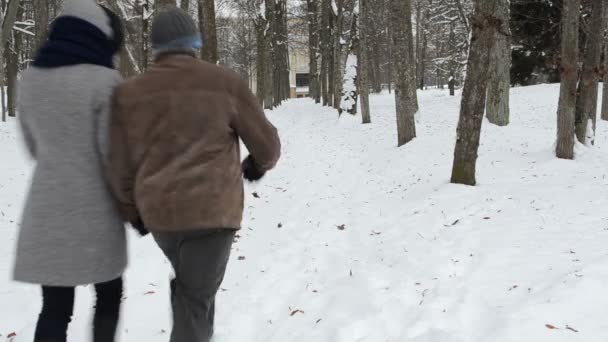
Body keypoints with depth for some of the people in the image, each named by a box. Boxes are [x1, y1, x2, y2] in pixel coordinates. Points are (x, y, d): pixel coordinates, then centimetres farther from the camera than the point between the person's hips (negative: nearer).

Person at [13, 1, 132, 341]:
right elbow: (115, 152, -11)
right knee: (109, 294, 17)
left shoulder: (31, 79, 6)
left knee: (55, 306, 8)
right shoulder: (104, 80, -12)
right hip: (95, 208, -4)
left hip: (46, 208, 4)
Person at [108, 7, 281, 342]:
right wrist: (259, 164, 25)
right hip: (212, 210, -4)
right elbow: (267, 143, 3)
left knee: (188, 283, 28)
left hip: (158, 212, 4)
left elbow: (121, 167, 5)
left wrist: (133, 210, 21)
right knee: (195, 300, 3)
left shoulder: (130, 92, 4)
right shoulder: (225, 82, -3)